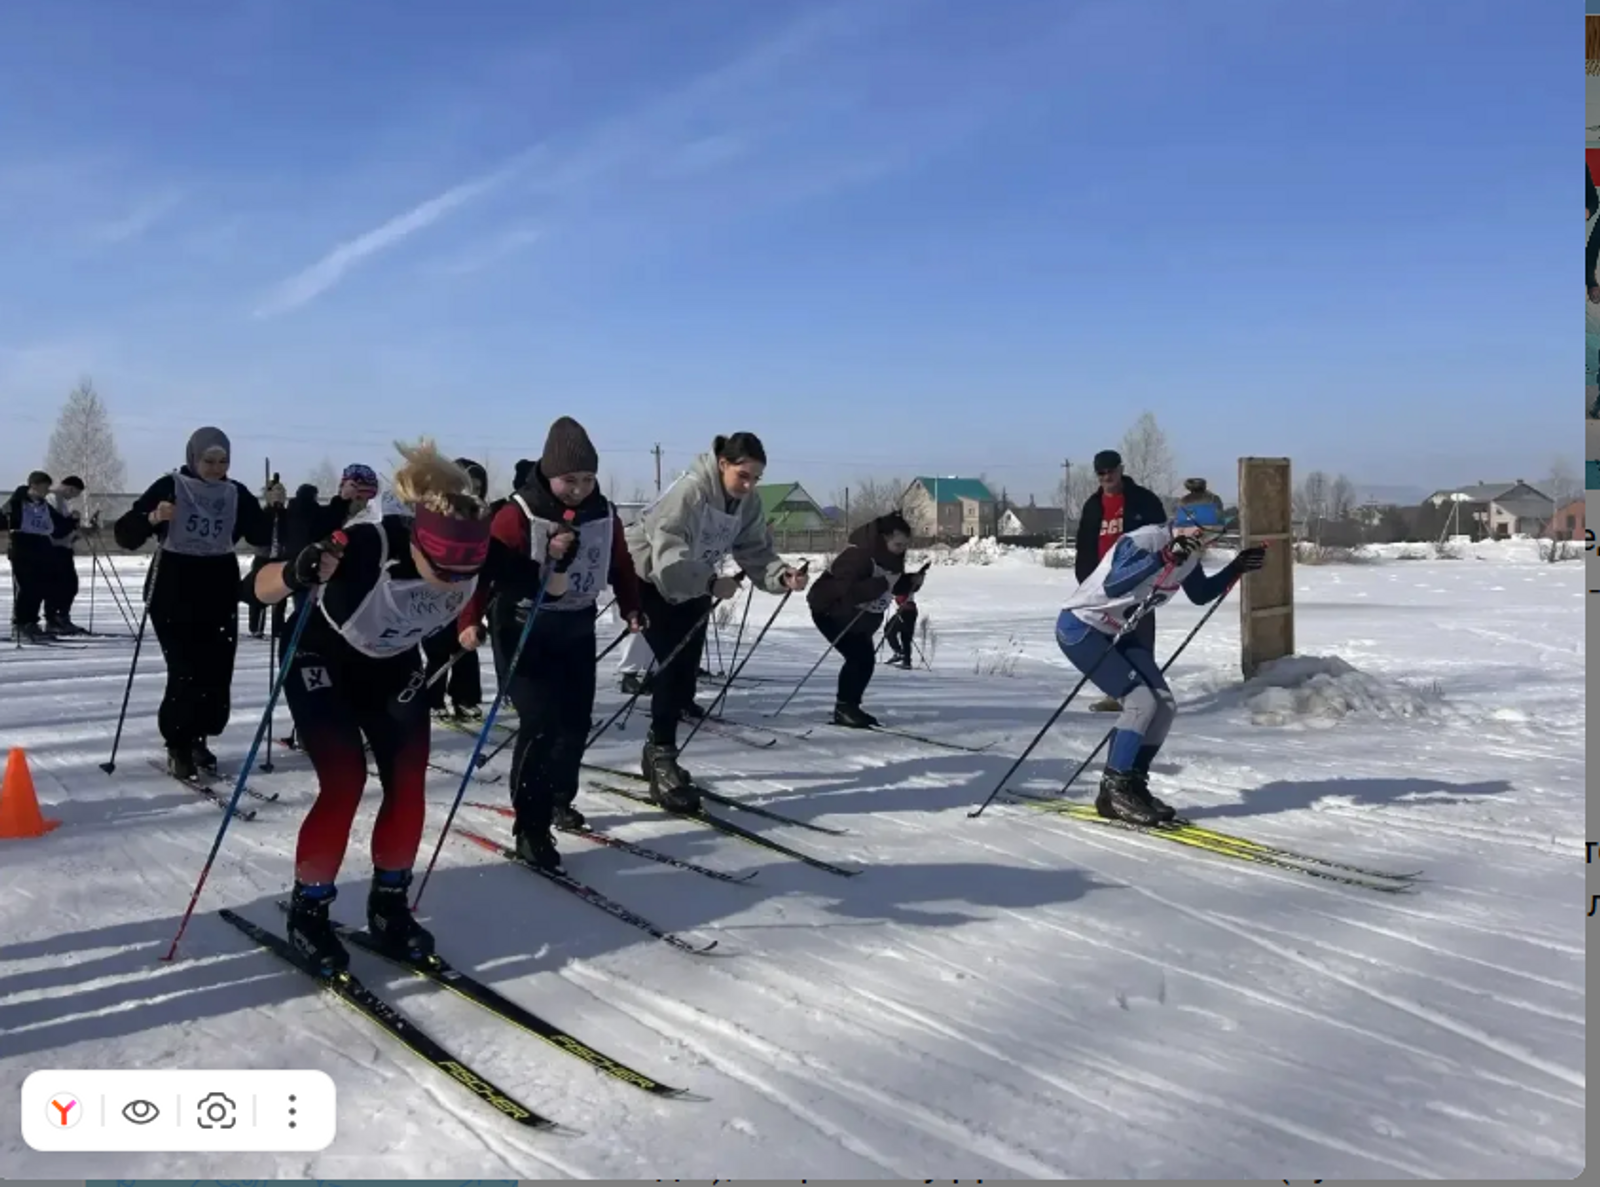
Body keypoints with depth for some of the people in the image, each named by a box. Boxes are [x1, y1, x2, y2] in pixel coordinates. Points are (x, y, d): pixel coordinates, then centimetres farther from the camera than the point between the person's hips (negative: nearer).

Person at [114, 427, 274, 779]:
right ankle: (178, 746, 9)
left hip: (219, 591, 4)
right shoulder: (170, 487, -7)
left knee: (217, 671, 4)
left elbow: (263, 537, 4)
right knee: (185, 671, -8)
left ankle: (197, 738, 24)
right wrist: (152, 518, -30)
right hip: (173, 591, -4)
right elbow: (125, 535, -11)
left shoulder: (236, 494, 3)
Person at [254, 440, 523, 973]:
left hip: (394, 666, 4)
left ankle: (388, 904, 16)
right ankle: (308, 909, 5)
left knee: (408, 784, -3)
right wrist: (297, 574, -53)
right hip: (321, 662, -4)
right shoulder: (364, 546, -39)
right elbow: (262, 589, -32)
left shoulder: (479, 554, -26)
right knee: (345, 782, -15)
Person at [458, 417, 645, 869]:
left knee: (576, 722, 11)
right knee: (540, 723, -13)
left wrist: (631, 610, 9)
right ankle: (530, 827, -6)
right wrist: (470, 620, -29)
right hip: (525, 629, -6)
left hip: (578, 628, 6)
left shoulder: (604, 514, -1)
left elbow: (620, 564, 12)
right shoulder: (518, 514, -18)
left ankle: (558, 797, 34)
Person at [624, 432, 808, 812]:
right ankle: (661, 758, -11)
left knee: (686, 672, 9)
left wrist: (783, 574, -30)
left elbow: (756, 551, -11)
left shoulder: (747, 503, -8)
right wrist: (711, 582, -50)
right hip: (653, 578, -7)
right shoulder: (689, 492, -30)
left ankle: (658, 751, 26)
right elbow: (669, 556, -39)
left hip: (694, 585, 8)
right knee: (673, 668, -16)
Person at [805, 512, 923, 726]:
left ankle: (850, 707, 18)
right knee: (858, 657, -17)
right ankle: (843, 708, -6)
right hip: (830, 611, -9)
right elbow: (849, 590, -39)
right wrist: (881, 584, -41)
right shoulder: (859, 554, -32)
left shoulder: (894, 556, -4)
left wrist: (911, 582, -9)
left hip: (860, 617, 9)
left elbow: (896, 584, 10)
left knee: (867, 659, 4)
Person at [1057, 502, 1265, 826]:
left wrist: (1237, 568, 6)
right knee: (1141, 700, -19)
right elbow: (1113, 584, -41)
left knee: (1165, 706, 1)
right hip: (1080, 626, -9)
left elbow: (1201, 594, 18)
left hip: (1117, 632, 9)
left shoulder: (1187, 555, 0)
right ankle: (1114, 791, -10)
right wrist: (1163, 558, -45)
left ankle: (1131, 785, 12)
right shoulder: (1142, 541, -25)